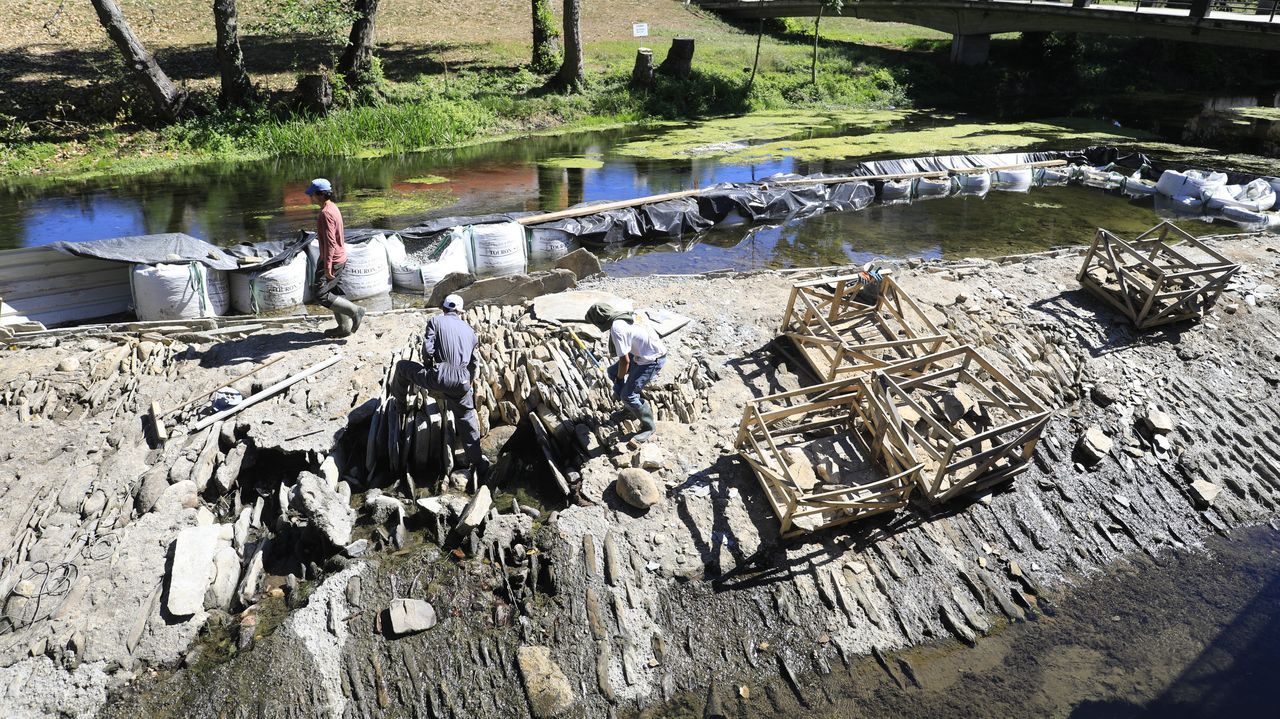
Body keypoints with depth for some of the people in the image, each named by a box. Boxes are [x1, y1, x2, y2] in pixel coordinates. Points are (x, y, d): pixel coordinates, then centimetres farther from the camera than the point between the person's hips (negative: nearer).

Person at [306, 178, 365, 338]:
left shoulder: (326, 214, -22)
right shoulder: (332, 208, 10)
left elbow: (330, 242, -25)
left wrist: (327, 267, -24)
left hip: (332, 261, -10)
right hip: (339, 259, 10)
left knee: (321, 296, -5)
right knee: (335, 293, 16)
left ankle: (355, 310, -1)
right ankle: (344, 327, 23)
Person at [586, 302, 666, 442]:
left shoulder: (617, 329, -24)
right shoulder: (622, 317, 4)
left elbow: (625, 360, -20)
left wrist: (619, 380, -3)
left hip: (653, 360, -10)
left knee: (627, 395, -8)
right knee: (612, 371, 18)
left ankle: (649, 426, 11)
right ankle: (632, 407, 34)